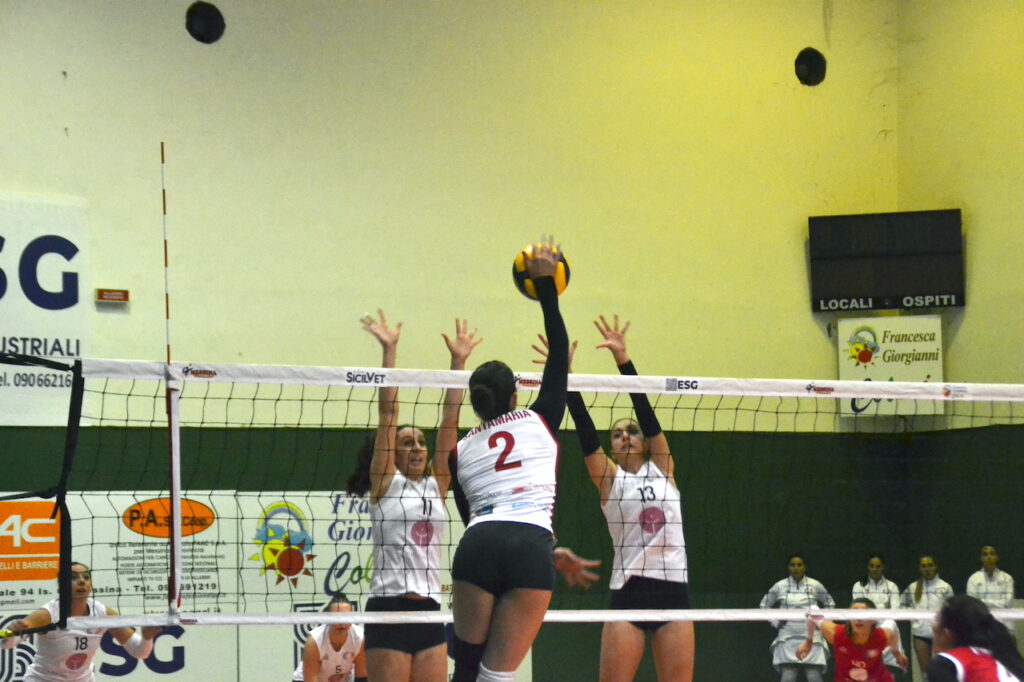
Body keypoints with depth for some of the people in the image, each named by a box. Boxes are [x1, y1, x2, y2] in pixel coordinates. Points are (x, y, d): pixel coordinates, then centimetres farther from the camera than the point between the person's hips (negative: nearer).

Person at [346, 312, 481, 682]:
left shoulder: (436, 485, 14)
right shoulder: (385, 483, 2)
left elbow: (449, 420, 10)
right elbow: (387, 414, -4)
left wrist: (458, 361, 5)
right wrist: (389, 351, -9)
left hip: (429, 611, 5)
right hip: (389, 609, -5)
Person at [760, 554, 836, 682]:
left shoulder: (815, 585, 3)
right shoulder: (780, 586, 3)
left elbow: (830, 604, 17)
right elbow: (764, 605, 16)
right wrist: (776, 622, 5)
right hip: (788, 638, 0)